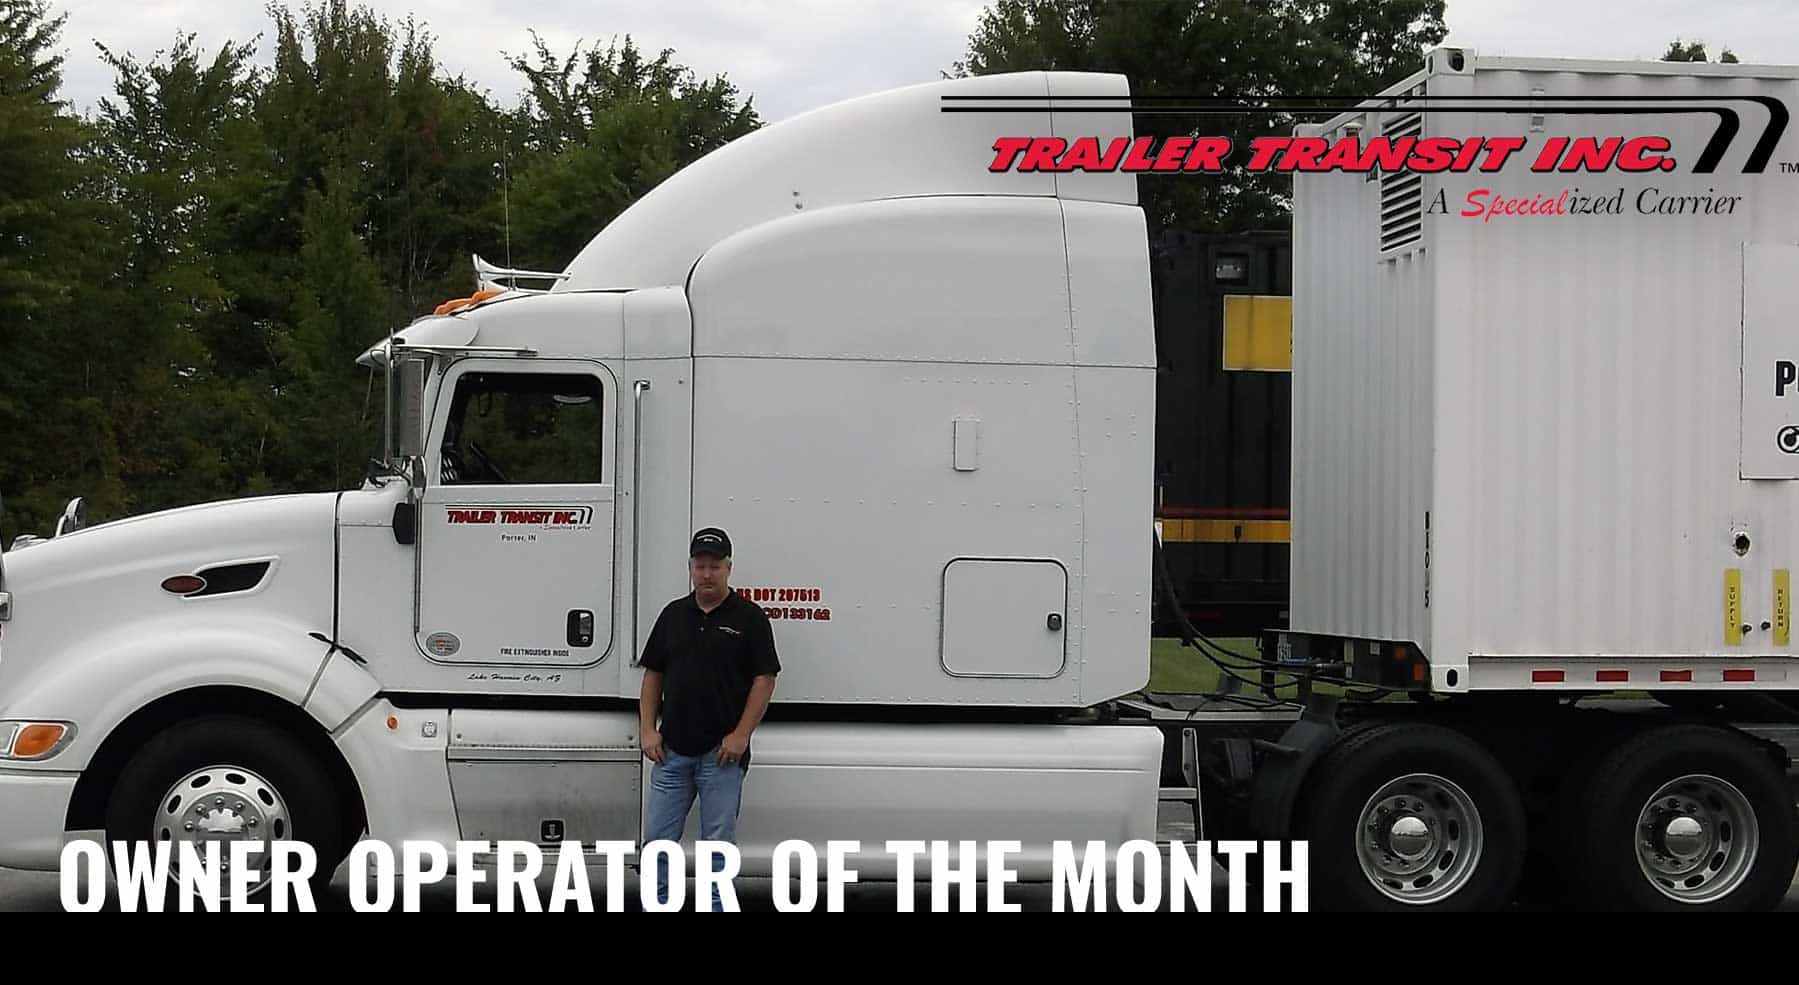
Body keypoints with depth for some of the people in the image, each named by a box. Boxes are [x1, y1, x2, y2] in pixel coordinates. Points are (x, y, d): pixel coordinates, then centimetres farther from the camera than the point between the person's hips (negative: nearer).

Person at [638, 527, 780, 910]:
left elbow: (765, 679, -6)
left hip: (722, 753, -4)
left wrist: (740, 735, -13)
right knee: (657, 841, 5)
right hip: (672, 750, 4)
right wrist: (648, 730, 2)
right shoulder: (673, 615, 10)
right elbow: (653, 674, 12)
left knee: (718, 844, 2)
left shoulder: (750, 618, -3)